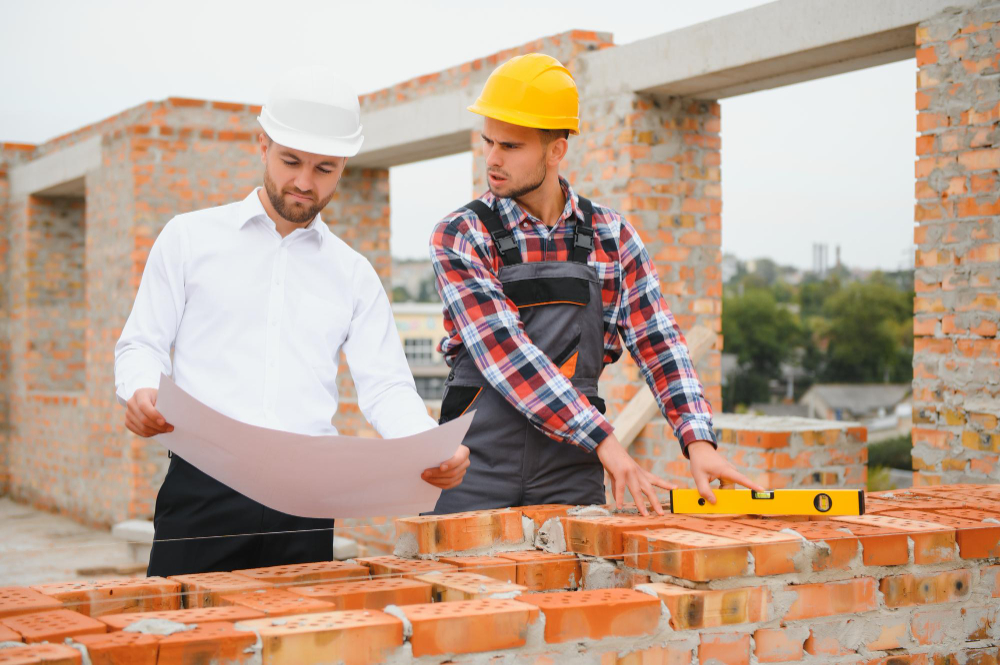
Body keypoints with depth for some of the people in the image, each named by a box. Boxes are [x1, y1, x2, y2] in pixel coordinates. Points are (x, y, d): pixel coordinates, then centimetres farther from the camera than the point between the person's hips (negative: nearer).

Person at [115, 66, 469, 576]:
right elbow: (142, 345, 7)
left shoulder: (353, 274, 15)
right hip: (203, 488, -2)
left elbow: (386, 385, 8)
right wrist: (141, 394, -17)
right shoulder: (190, 237, 10)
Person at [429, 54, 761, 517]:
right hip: (477, 479, -2)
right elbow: (504, 352, -15)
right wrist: (603, 440, -22)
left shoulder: (611, 236, 7)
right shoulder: (459, 236, -4)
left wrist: (699, 443, -9)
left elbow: (658, 345, 6)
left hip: (572, 480, 2)